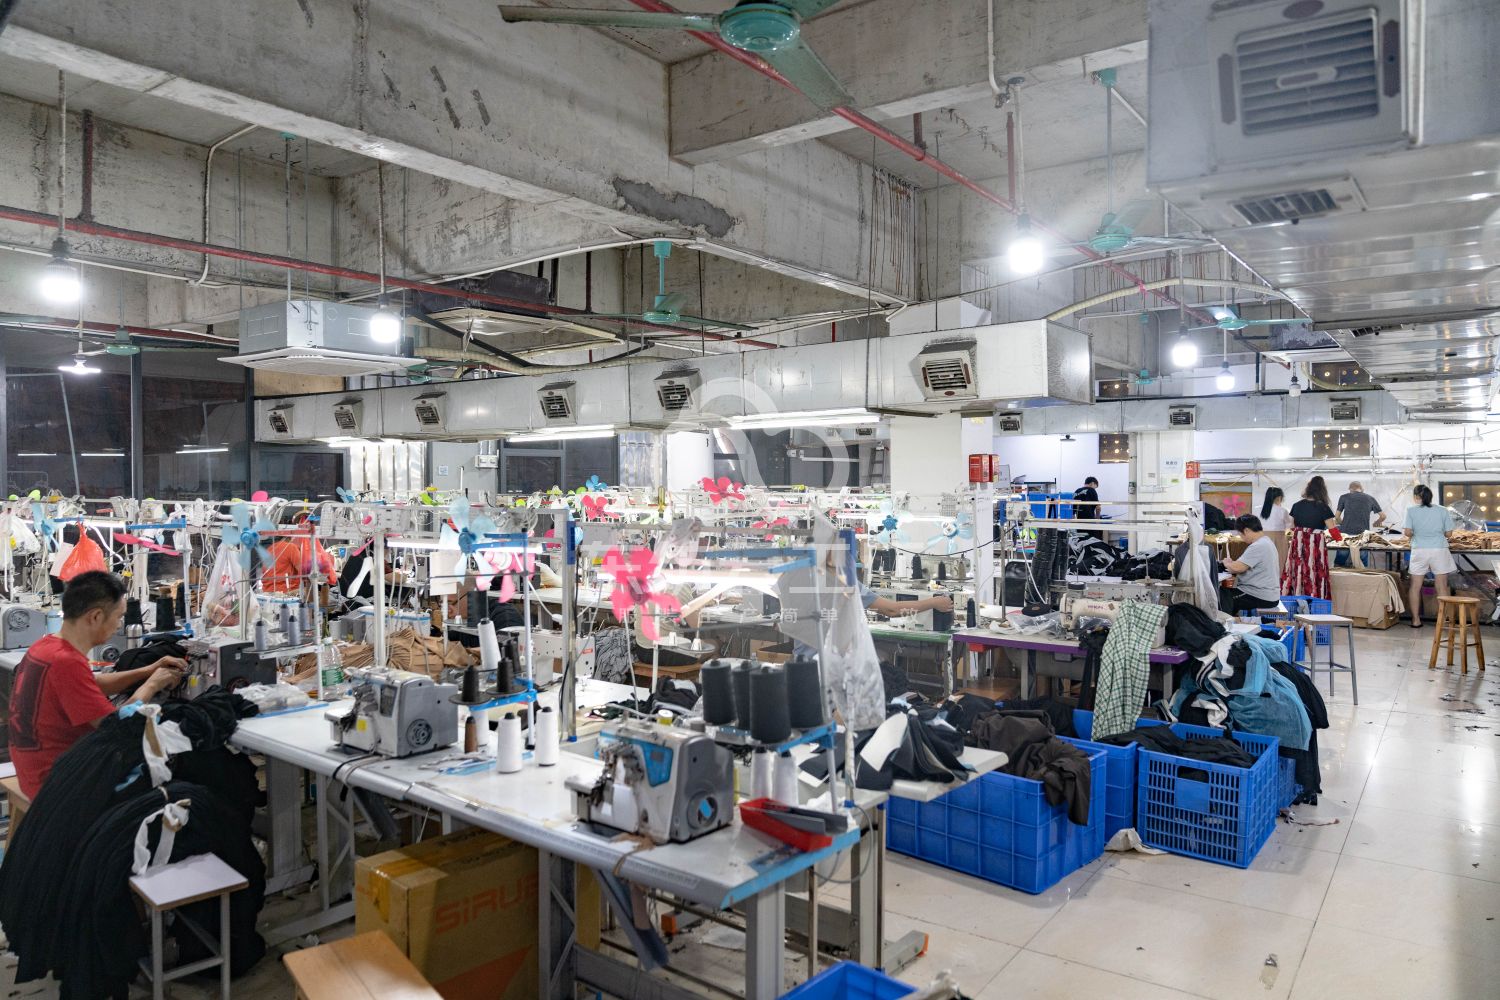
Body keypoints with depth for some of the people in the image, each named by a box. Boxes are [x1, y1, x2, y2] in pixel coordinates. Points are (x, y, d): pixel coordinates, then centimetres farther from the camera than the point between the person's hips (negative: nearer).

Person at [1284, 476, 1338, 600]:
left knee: (1296, 573, 7)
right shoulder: (1323, 508, -8)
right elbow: (1333, 530, -5)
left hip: (1297, 544, 4)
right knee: (1314, 574, -1)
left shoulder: (1297, 506, 4)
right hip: (1315, 546, -4)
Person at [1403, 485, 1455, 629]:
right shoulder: (1443, 511, 2)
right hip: (1439, 550, 1)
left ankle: (1416, 620, 10)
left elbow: (1408, 532, -9)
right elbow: (1449, 534, 3)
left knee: (1415, 587, 8)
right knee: (1441, 587, 6)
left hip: (1419, 551, -1)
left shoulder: (1411, 510, -2)